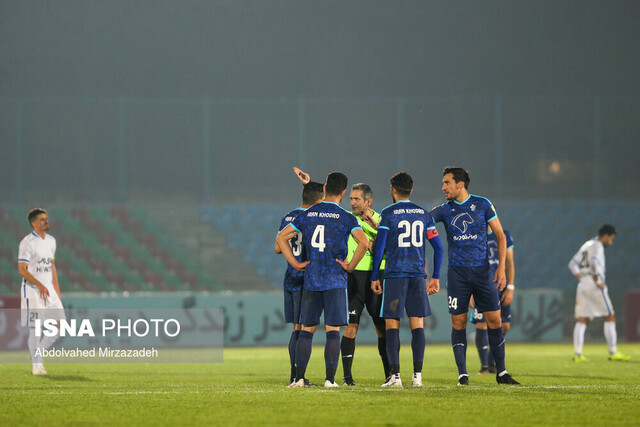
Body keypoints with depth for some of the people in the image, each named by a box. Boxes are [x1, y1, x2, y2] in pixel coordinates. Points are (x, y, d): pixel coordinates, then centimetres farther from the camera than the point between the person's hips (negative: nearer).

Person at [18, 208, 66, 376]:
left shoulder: (51, 241, 12)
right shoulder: (27, 243, -11)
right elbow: (22, 269, -15)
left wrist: (56, 289, 17)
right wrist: (39, 285, -25)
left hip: (48, 289, 7)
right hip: (32, 290, -7)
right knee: (35, 328, -6)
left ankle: (38, 353, 17)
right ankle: (36, 364, 4)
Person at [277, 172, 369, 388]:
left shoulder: (307, 215, 6)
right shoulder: (346, 218, -5)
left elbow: (281, 237, 6)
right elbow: (363, 242, -19)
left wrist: (295, 263, 7)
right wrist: (350, 265, -7)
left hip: (310, 280, 3)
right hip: (336, 281, -3)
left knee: (306, 329, 10)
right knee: (333, 330, -1)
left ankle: (299, 377, 7)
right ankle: (330, 378, -6)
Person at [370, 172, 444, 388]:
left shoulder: (388, 214, -2)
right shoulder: (423, 214, 10)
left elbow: (379, 247, -6)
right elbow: (438, 247, 9)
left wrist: (375, 277, 0)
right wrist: (435, 277, 15)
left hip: (395, 274, -4)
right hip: (418, 273, 4)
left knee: (392, 324, -1)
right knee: (417, 324, 4)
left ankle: (394, 375, -9)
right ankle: (417, 375, -1)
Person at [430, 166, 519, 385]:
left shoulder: (482, 204, 1)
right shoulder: (444, 210, 5)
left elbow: (500, 236, 4)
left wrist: (501, 267, -4)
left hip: (482, 270, -1)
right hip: (457, 272, 1)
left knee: (494, 319, -2)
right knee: (458, 322, -4)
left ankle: (501, 372, 7)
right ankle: (462, 374, 1)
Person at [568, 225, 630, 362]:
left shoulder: (586, 245, 21)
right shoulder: (597, 246, -6)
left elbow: (573, 264, 20)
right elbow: (594, 262, -24)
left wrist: (582, 278, 12)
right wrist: (598, 281, -19)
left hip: (583, 284, 8)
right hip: (595, 286, -8)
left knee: (582, 321, 3)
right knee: (610, 318, -3)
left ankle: (577, 353, -6)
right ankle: (613, 353, -6)